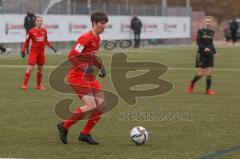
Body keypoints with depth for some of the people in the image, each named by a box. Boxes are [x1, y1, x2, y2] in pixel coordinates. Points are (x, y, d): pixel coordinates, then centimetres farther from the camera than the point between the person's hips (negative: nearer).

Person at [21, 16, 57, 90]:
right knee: (30, 68, -11)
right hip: (33, 52, -5)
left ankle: (38, 85, 23)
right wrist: (23, 51, -5)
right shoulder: (31, 31, -9)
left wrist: (52, 47, 14)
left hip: (41, 52, 5)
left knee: (40, 69, 12)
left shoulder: (44, 31, 3)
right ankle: (24, 85, -8)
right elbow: (27, 41, -3)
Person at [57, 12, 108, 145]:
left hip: (89, 77, 9)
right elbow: (72, 56, -22)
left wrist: (101, 67, 13)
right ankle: (65, 126, -1)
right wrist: (84, 68, -31)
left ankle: (85, 134, 10)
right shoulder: (86, 38, -17)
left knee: (102, 104, 0)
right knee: (91, 105, -19)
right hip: (77, 76, -9)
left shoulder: (97, 39, 12)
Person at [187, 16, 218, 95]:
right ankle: (192, 84, 20)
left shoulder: (211, 32, 10)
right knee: (201, 73, -5)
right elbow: (198, 42, -10)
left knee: (210, 72, -2)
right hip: (202, 54, -5)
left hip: (210, 54, 5)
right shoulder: (201, 31, -6)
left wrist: (214, 52, 8)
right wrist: (204, 48, -25)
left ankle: (208, 90, 6)